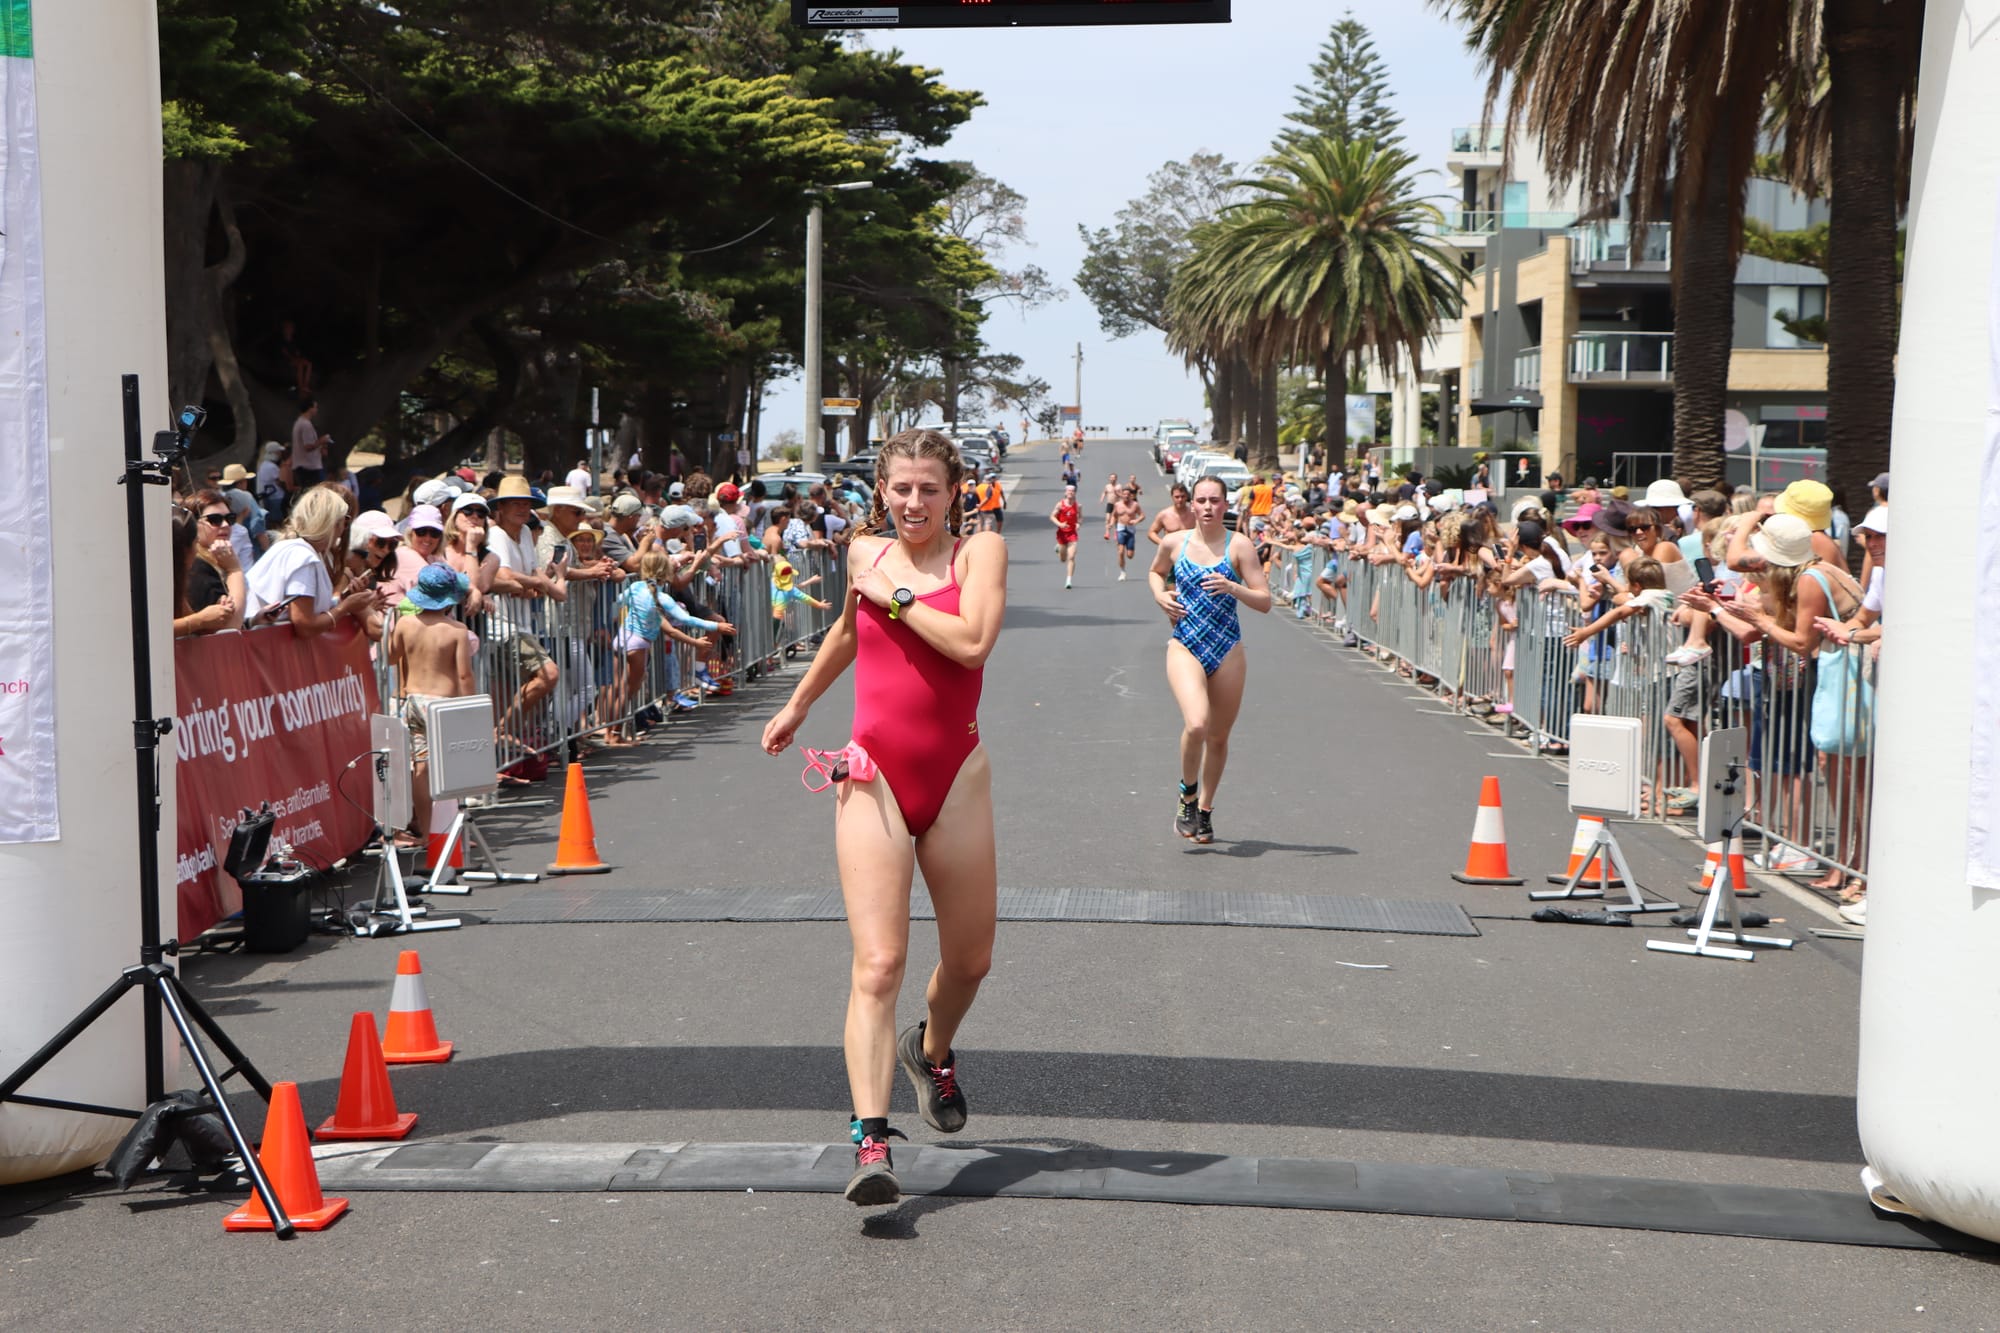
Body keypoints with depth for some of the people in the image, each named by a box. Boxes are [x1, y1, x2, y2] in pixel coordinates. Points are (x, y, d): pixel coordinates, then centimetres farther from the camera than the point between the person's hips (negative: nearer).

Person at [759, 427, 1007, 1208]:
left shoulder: (979, 551, -1)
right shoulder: (865, 553, 9)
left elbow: (972, 643, -20)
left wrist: (895, 596, -11)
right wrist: (799, 702, 40)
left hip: (955, 776, 0)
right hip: (876, 774, 0)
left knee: (969, 961, 14)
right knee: (878, 964, -14)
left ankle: (931, 1051, 46)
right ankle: (870, 1142, -20)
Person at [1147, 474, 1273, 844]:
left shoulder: (1239, 545, -2)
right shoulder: (1174, 544, 3)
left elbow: (1265, 601, -4)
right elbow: (1155, 571, 25)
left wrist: (1232, 587, -21)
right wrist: (1160, 594, 4)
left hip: (1227, 651, 1)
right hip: (1185, 647, -1)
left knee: (1218, 737, 11)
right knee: (1195, 725, -23)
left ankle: (1205, 808, 33)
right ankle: (1188, 796, 3)